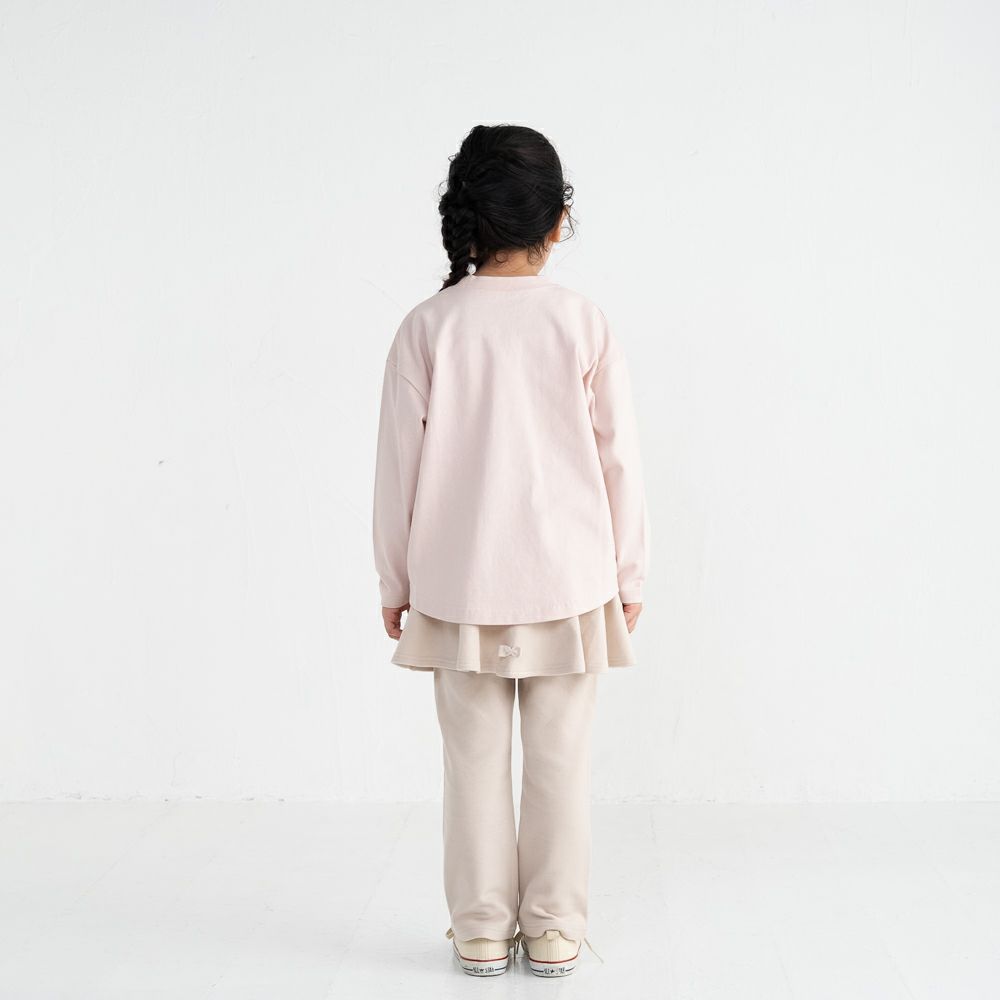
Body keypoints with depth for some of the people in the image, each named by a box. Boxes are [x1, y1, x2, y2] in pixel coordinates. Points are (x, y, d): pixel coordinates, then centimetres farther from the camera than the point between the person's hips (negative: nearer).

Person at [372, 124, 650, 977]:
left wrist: (394, 580, 9)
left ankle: (482, 930, 18)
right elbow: (619, 457, -2)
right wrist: (629, 572, 9)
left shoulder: (428, 327, -5)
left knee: (476, 760, 9)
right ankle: (554, 930, 17)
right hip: (567, 578, 0)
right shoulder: (584, 324, -6)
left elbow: (399, 463, -2)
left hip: (458, 581, 0)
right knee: (561, 760, 9)